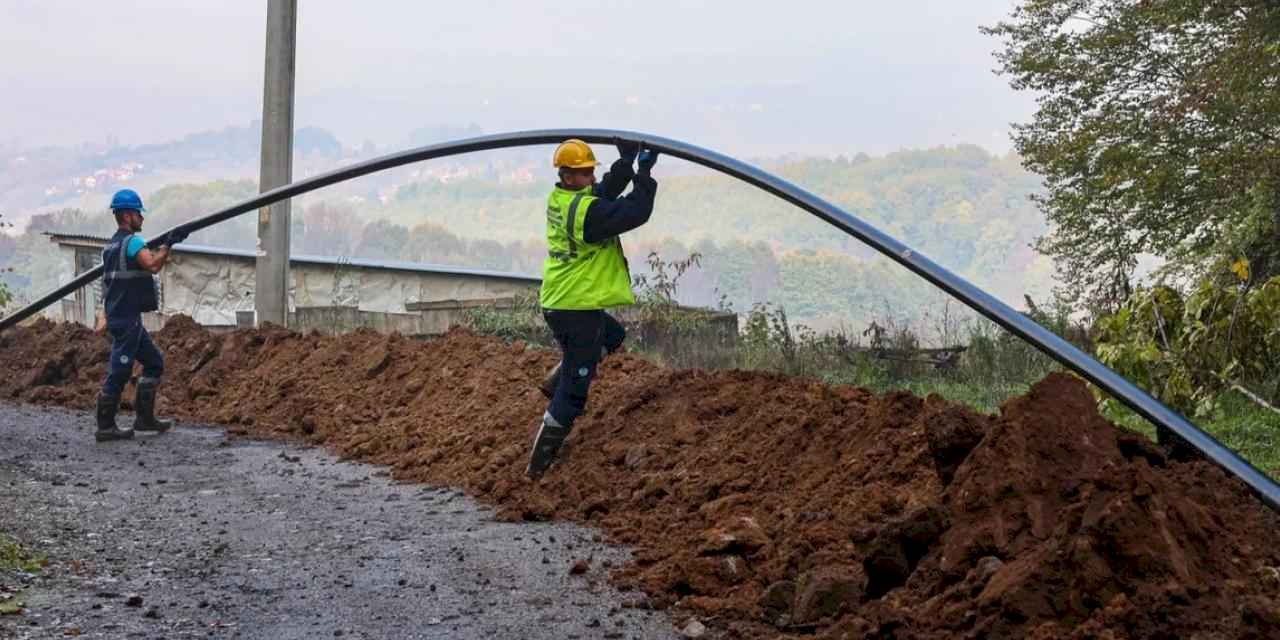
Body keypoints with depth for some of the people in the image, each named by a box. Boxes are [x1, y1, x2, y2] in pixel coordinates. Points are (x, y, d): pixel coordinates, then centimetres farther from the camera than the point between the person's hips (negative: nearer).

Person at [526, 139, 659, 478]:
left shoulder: (558, 198, 4)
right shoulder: (587, 210, -23)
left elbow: (605, 190, 9)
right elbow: (635, 213, -22)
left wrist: (626, 162, -2)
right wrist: (644, 173, -12)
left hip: (556, 303, 9)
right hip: (579, 310, -9)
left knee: (613, 335, 34)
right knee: (572, 393, 1)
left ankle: (556, 382, 25)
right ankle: (539, 462, 8)